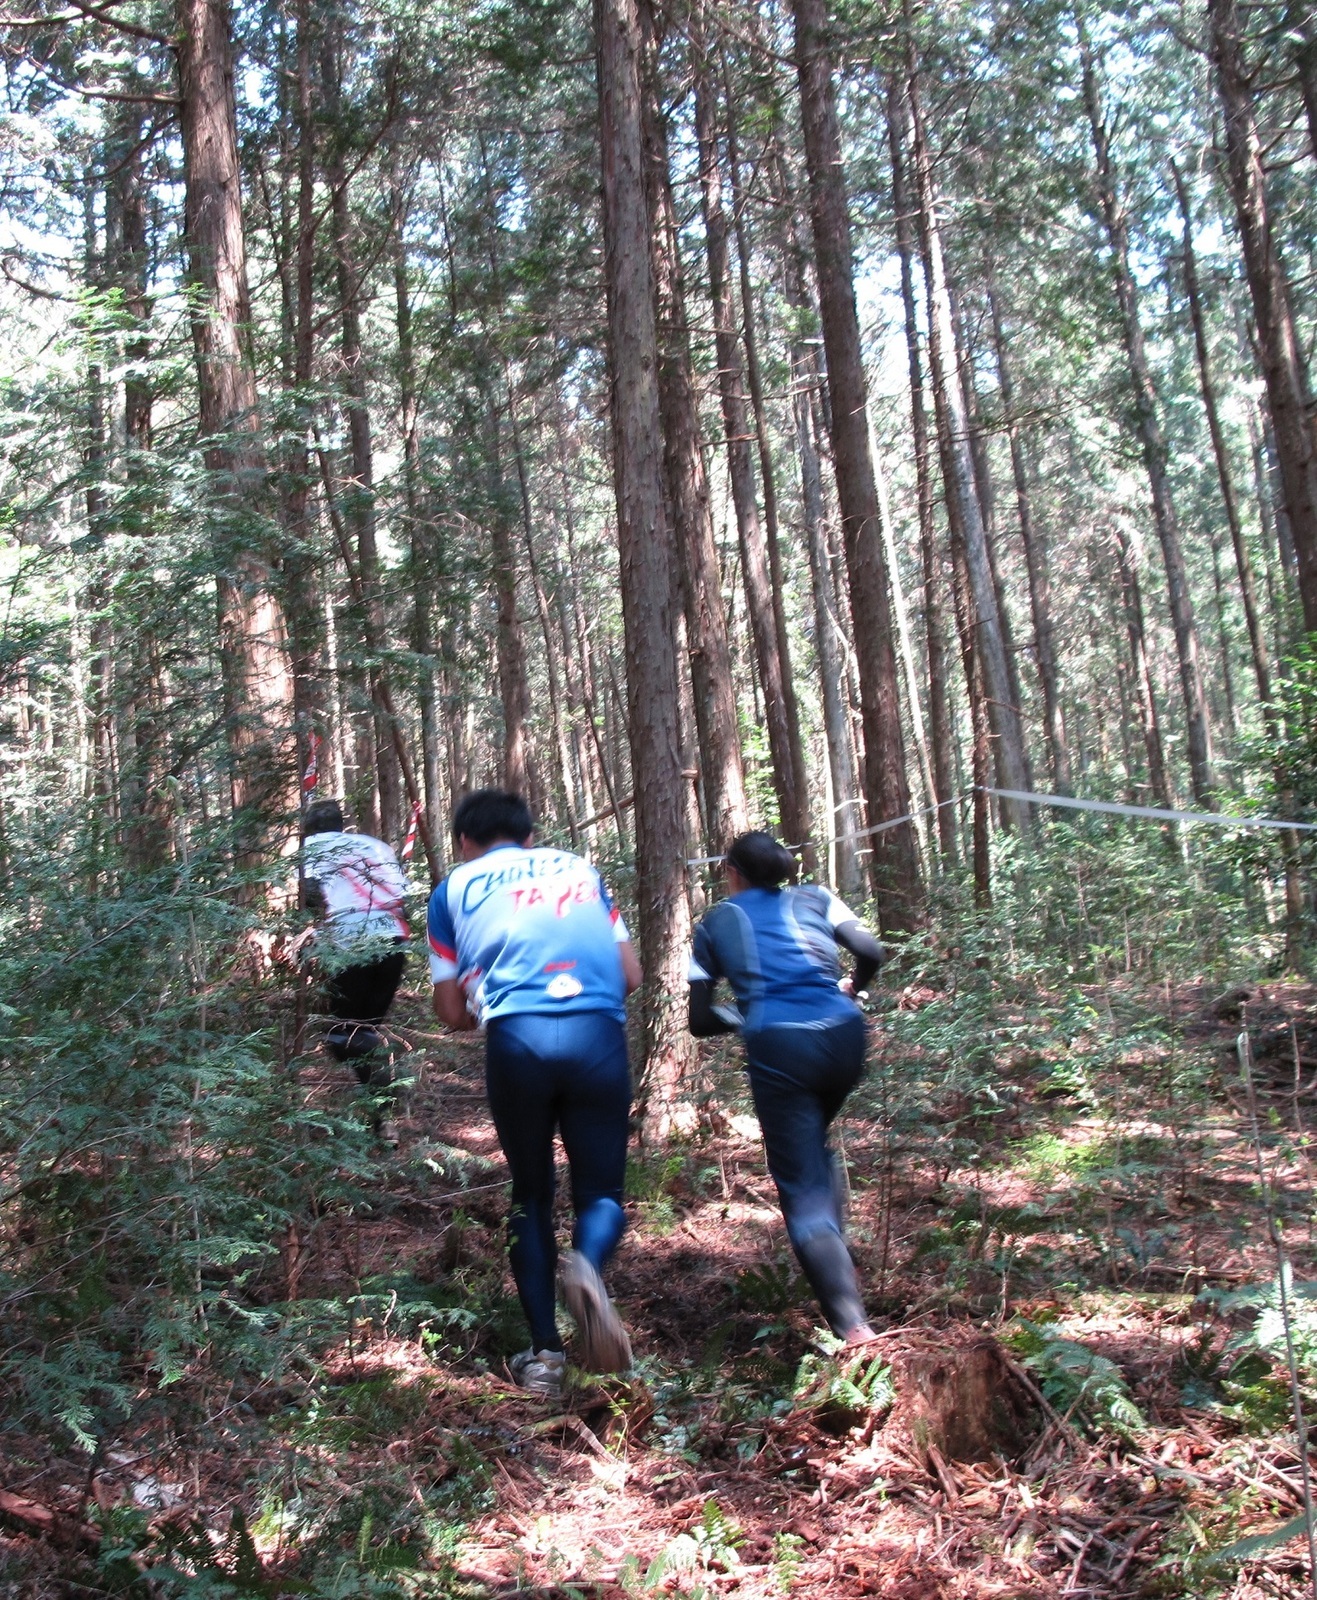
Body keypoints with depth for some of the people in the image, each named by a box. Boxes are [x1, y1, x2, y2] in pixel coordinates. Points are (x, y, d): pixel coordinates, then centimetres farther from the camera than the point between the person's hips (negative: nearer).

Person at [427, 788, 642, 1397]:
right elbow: (630, 975, 22)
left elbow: (451, 1011, 17)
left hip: (516, 1038, -1)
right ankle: (587, 1266, -21)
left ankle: (544, 1353, 11)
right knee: (600, 1190, 12)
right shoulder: (579, 869, 25)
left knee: (530, 1194, 18)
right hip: (600, 1034, 1)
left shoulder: (456, 887, 19)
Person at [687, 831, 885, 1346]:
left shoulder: (716, 922, 19)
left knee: (802, 1187, 0)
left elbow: (700, 1020, 14)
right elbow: (871, 952, 7)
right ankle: (834, 1253, 21)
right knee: (814, 1145, 31)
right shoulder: (815, 899, 21)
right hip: (843, 1037, 3)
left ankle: (852, 1325, -13)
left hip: (778, 1047, -3)